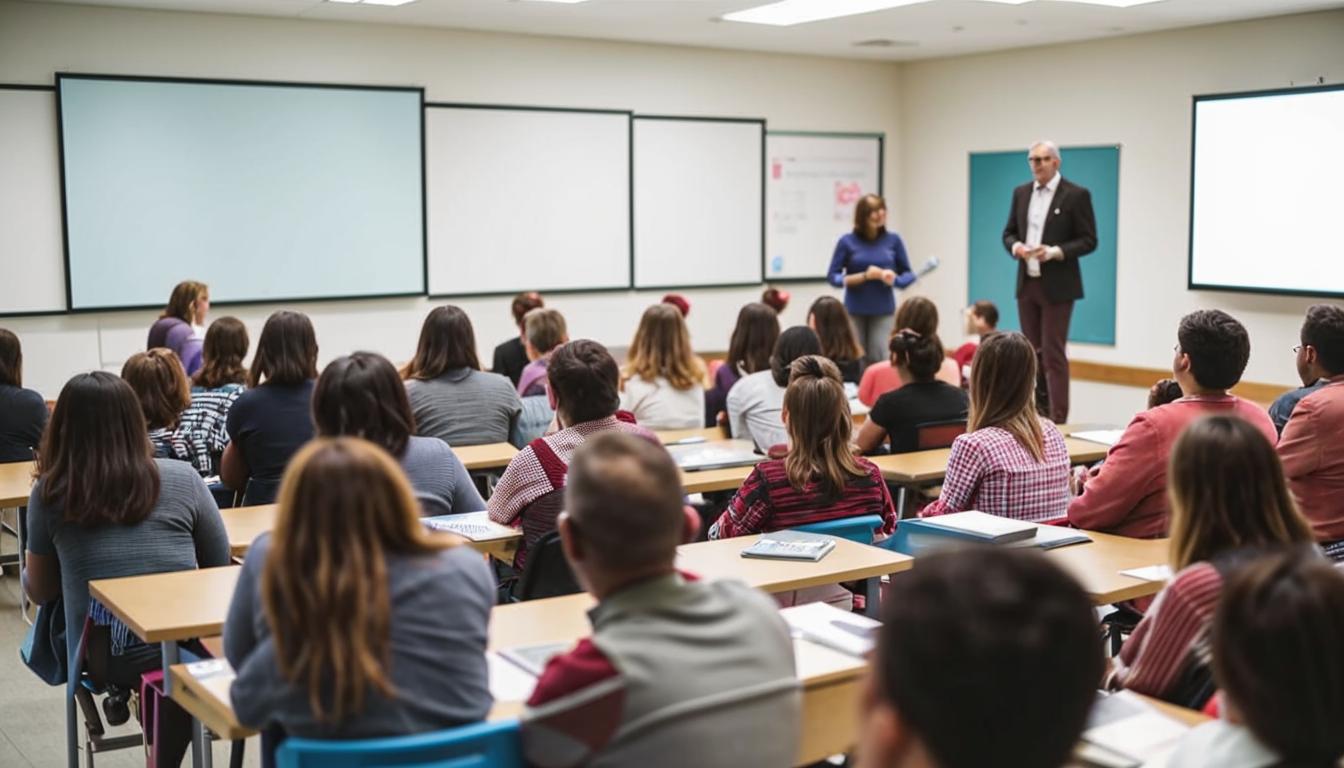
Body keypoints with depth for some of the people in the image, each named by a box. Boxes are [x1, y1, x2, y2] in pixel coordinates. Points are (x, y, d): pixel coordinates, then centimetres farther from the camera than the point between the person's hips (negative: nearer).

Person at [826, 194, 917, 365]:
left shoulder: (893, 240, 1)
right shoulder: (847, 242, -4)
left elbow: (908, 274, 7)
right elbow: (832, 277, -4)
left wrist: (893, 278, -17)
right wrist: (864, 276, -16)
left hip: (883, 311, 1)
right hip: (855, 311, -1)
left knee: (879, 360, -7)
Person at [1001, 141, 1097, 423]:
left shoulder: (1077, 195, -6)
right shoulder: (1021, 193, 10)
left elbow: (1089, 240, -7)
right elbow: (1009, 232, 15)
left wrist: (1055, 252, -21)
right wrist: (1016, 246, -8)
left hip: (1057, 286, -5)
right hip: (1027, 283, 6)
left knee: (1053, 354, -7)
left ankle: (1058, 419, -4)